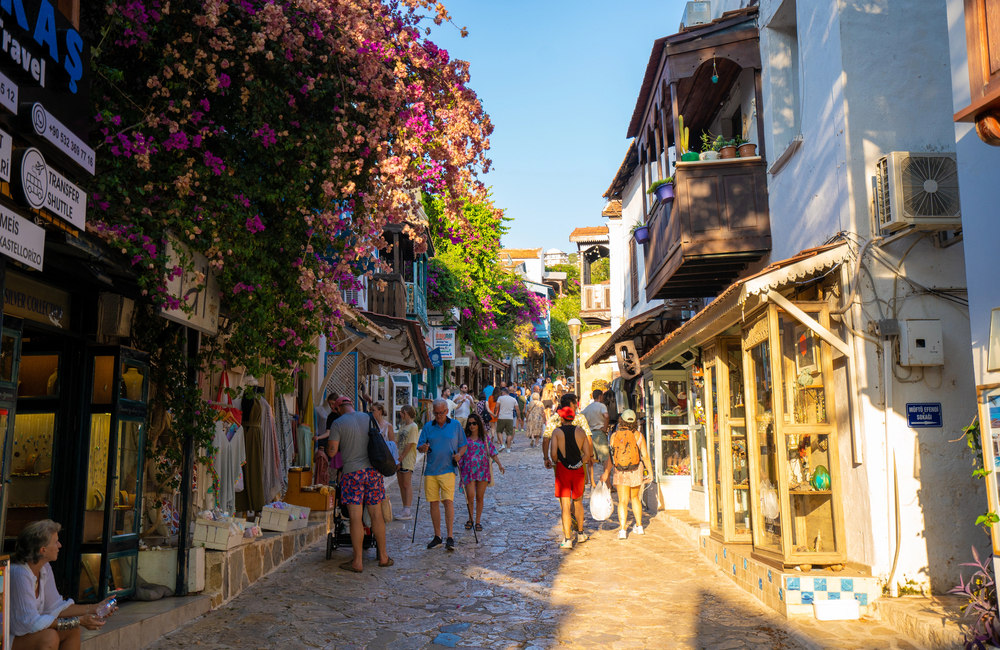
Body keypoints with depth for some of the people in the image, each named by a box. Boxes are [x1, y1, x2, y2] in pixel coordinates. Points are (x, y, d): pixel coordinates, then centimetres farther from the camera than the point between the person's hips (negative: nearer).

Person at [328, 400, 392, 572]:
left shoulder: (338, 424, -4)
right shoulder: (369, 418, 8)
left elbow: (332, 451, -8)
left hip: (352, 472, -4)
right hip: (373, 470, 4)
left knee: (356, 518, -1)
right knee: (376, 515, 11)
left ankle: (357, 562, 3)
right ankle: (383, 556, 20)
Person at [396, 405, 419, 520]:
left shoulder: (413, 426, -9)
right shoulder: (403, 426, 17)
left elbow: (410, 444, -15)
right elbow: (400, 443, 14)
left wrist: (401, 457, -14)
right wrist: (397, 457, 0)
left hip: (408, 459, -8)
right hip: (400, 458, 8)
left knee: (407, 484, -7)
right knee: (401, 484, 9)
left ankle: (407, 511, -6)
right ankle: (405, 509, 15)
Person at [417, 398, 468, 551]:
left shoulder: (455, 425, 7)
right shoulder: (428, 427, 10)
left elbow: (463, 444, 12)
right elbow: (420, 446, 9)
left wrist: (459, 454, -8)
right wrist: (423, 448, -15)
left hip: (448, 470, -3)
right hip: (430, 471, 3)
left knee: (448, 501, -12)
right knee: (433, 502, 4)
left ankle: (450, 537, -9)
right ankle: (437, 537, 14)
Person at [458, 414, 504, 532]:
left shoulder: (485, 438, 9)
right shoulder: (465, 438, 7)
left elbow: (492, 453, 7)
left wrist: (499, 464, -6)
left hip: (483, 470, 1)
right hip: (469, 471, -1)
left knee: (480, 497, 3)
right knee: (470, 495, -12)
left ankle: (478, 521, 15)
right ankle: (470, 519, 10)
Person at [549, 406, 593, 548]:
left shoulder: (557, 431, -5)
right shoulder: (580, 431, 4)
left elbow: (554, 453, -14)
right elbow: (588, 454, -1)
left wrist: (557, 462, 5)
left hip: (562, 470, -3)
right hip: (578, 470, 3)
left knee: (565, 505, -1)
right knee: (578, 502, 21)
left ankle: (567, 539, -4)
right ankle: (580, 534, 32)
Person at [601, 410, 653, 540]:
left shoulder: (614, 435, -4)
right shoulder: (637, 435, -5)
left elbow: (609, 456, -5)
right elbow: (645, 456, -5)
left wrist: (606, 473, 1)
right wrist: (650, 472, 4)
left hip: (620, 472, -1)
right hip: (636, 471, 1)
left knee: (623, 501, 0)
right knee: (635, 498, 19)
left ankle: (622, 530, -10)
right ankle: (639, 527, 25)